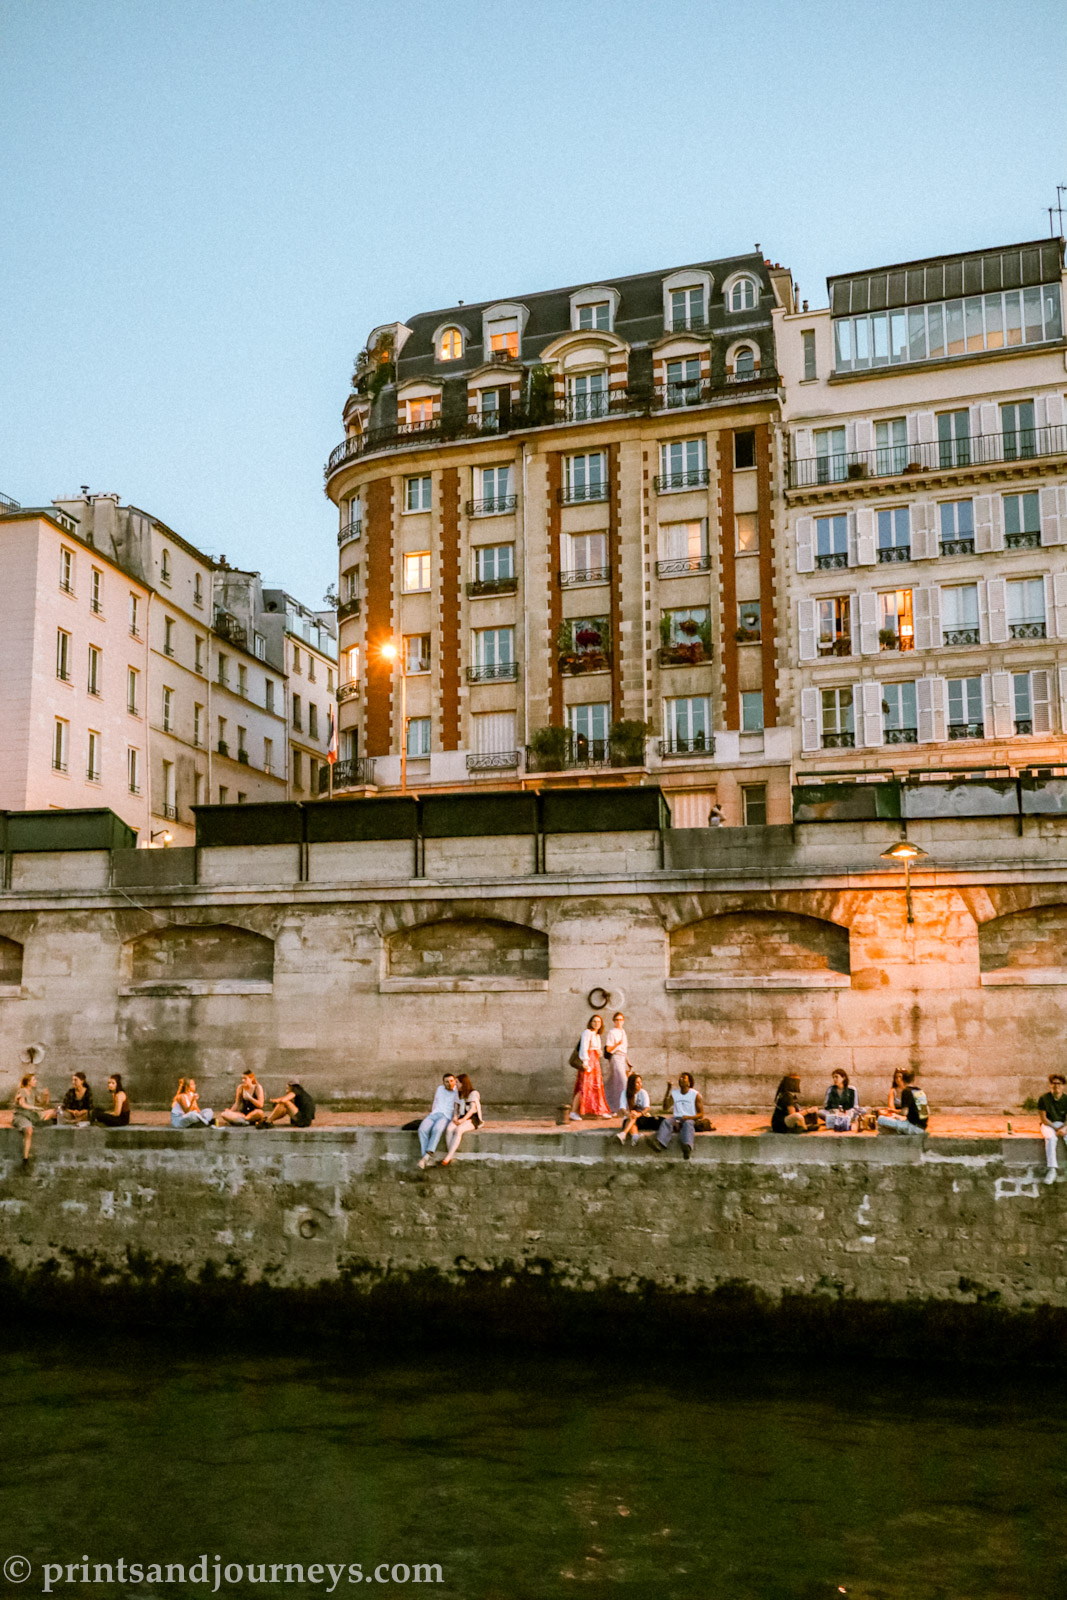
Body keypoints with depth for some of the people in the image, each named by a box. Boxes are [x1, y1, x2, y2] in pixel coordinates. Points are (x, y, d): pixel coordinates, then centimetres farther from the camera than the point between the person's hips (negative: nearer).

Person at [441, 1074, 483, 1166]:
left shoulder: (473, 1093, -5)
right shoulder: (459, 1095, 17)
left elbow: (472, 1109, -15)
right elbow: (456, 1109, 13)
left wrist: (463, 1120, -25)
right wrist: (455, 1117, -9)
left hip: (472, 1119, -6)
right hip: (461, 1119, 6)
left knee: (458, 1130, -36)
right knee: (450, 1128, -29)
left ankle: (448, 1157, -38)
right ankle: (451, 1158, -36)